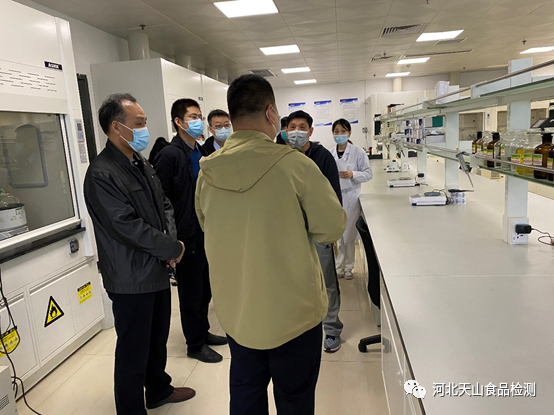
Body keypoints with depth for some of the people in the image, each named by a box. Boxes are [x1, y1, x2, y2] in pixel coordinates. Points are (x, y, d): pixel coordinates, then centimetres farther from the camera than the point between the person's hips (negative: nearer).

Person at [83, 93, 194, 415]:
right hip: (131, 279, -8)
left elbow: (164, 205, 12)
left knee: (158, 337, 23)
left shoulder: (142, 165, 8)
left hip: (158, 269, 8)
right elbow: (127, 227, -24)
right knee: (134, 350, 8)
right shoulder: (102, 175, -19)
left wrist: (170, 239, -6)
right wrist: (173, 248, -14)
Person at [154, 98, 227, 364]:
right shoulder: (169, 155, -13)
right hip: (187, 238, -7)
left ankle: (203, 332, 37)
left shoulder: (202, 153, 10)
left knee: (204, 289, 19)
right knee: (190, 292, 8)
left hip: (206, 234, 7)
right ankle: (195, 344, 25)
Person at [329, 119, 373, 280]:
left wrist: (353, 174, -18)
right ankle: (338, 266, 23)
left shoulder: (358, 152, -3)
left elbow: (369, 174, -1)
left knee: (349, 236, 7)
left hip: (350, 198, -2)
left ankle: (348, 267, 24)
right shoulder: (329, 153, 5)